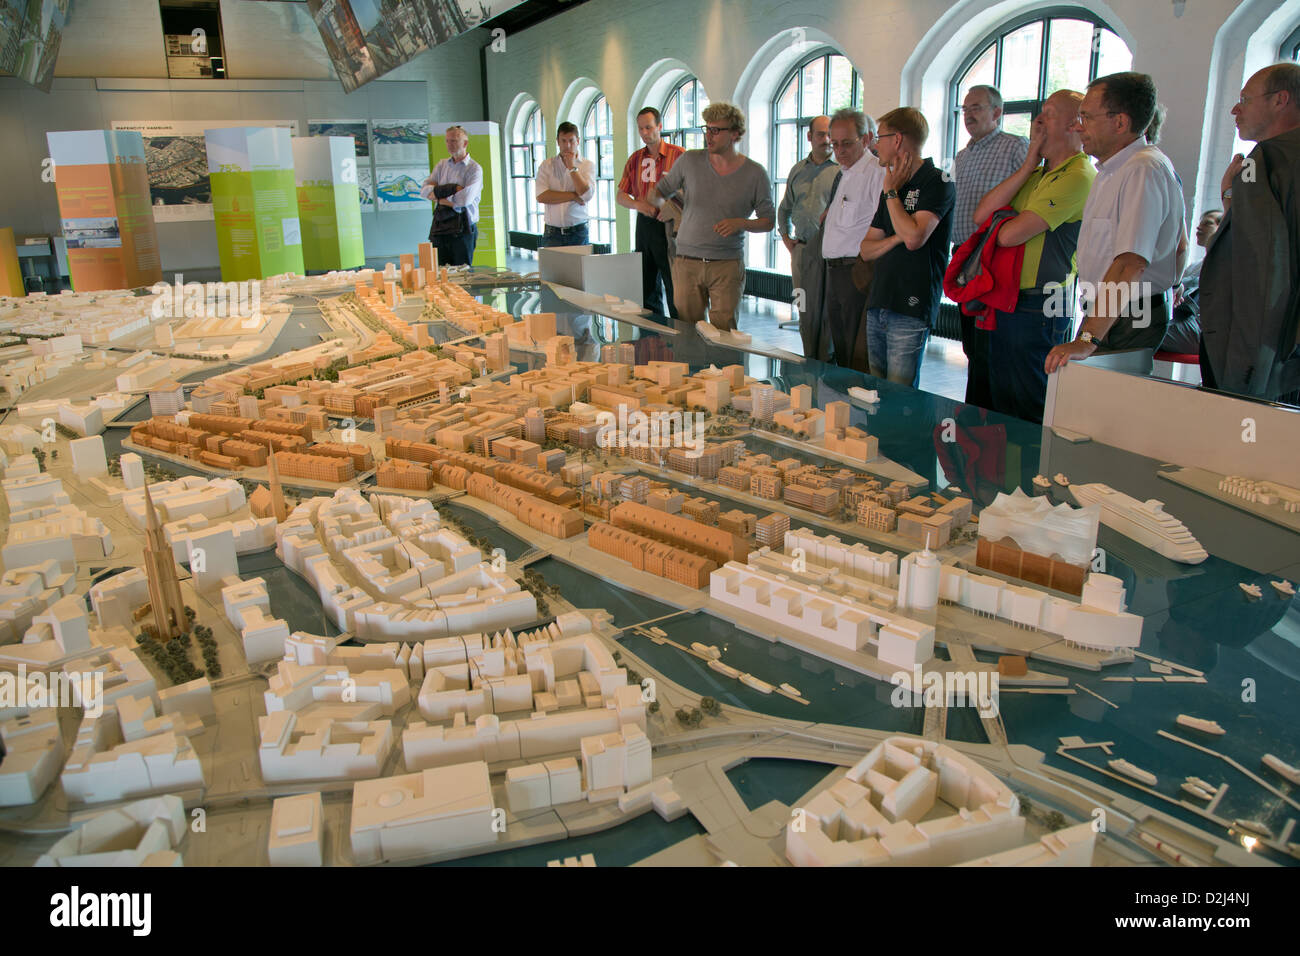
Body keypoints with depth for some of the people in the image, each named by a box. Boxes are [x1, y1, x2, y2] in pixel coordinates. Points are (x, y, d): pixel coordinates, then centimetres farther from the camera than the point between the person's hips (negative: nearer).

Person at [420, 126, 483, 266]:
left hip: (462, 228, -5)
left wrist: (439, 197, -2)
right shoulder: (442, 164, 16)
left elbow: (465, 199, -16)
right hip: (439, 226, 5)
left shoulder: (474, 169, 0)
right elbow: (424, 190, 5)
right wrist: (451, 189, -9)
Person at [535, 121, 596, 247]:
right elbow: (541, 196, -7)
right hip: (552, 233, 0)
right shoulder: (546, 166, 8)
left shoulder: (588, 165, 7)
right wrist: (574, 196, -9)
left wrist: (572, 167, -6)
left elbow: (587, 195, -9)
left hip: (578, 233, 0)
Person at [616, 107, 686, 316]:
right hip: (644, 223, 6)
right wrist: (639, 204, -10)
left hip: (668, 225, -5)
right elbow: (620, 196, 11)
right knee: (646, 285, 9)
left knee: (674, 286, -6)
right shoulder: (636, 158, 12)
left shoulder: (678, 154, -4)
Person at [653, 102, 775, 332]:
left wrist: (741, 223, -12)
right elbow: (661, 192, 17)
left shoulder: (755, 174, 0)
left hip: (727, 264, -2)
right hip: (687, 263, 2)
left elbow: (768, 221, 4)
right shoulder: (690, 161, 4)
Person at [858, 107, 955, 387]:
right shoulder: (894, 185, 20)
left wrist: (891, 191, -7)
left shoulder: (937, 182, -6)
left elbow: (914, 237, -21)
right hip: (877, 305, 8)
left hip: (911, 309, -8)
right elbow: (866, 250, 16)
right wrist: (895, 239, -5)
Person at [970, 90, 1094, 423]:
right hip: (1005, 305, 9)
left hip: (1038, 311, -9)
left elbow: (1010, 235, -20)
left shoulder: (1078, 177, -13)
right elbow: (982, 214, 3)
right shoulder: (1038, 174, 16)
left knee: (1029, 415, 1)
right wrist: (1027, 167, -2)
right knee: (999, 410, 16)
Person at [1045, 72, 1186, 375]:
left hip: (1127, 328, -9)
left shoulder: (1144, 170, -19)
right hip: (1104, 315, 9)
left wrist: (1087, 340, -35)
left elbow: (1131, 263, -29)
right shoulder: (1110, 171, 14)